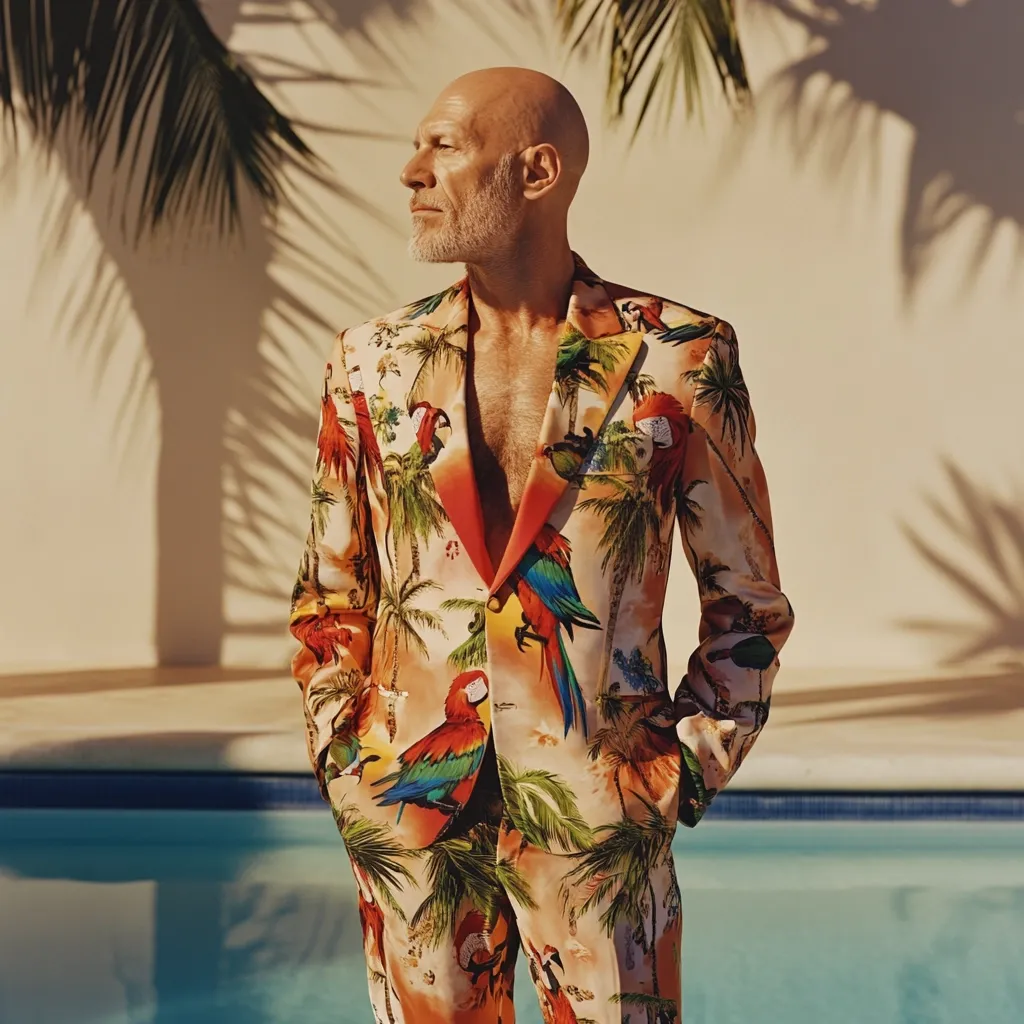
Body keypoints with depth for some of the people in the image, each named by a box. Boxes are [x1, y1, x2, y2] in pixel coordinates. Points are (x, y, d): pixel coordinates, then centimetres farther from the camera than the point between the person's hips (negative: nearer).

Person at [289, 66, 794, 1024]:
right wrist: (343, 760, 5)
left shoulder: (680, 359, -2)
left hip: (599, 817, -2)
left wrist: (687, 768, -3)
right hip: (410, 818, 3)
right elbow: (329, 595, 14)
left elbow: (747, 601, 5)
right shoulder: (371, 363, 6)